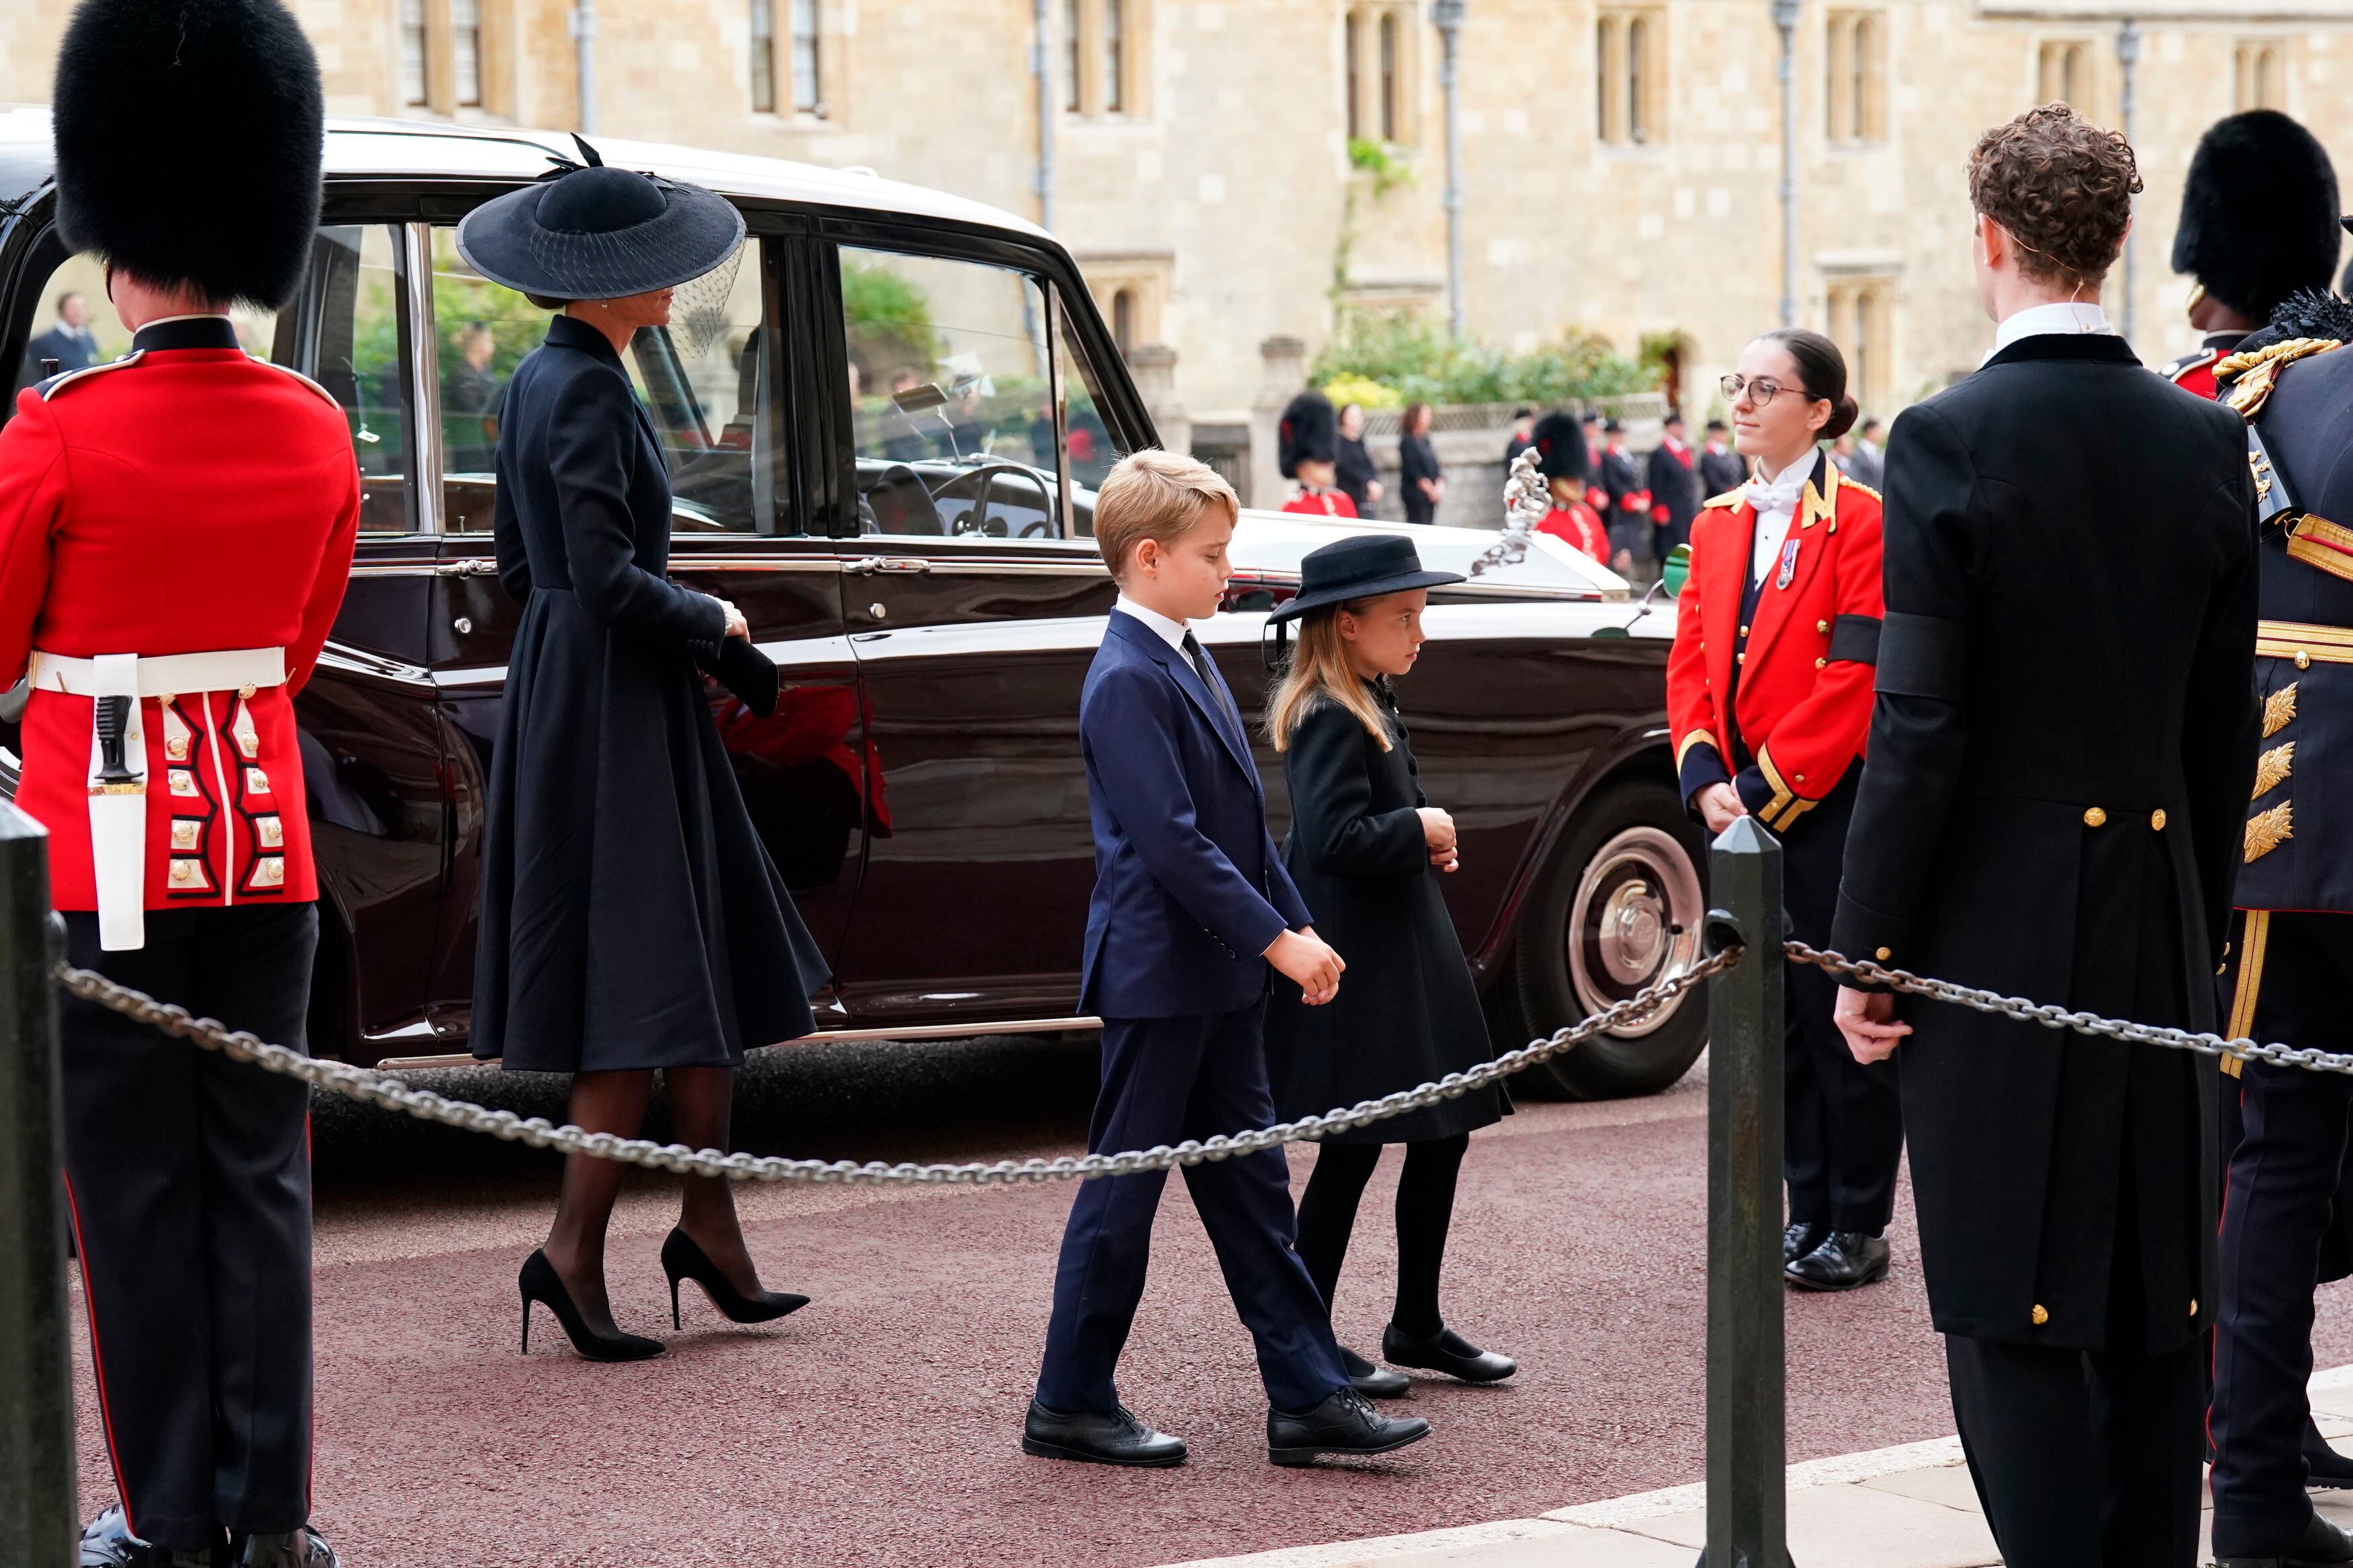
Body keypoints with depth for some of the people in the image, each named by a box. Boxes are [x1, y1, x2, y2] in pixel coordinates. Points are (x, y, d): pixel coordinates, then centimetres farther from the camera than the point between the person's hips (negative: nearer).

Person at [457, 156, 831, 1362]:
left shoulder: (539, 381, 13)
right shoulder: (587, 392, -17)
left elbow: (523, 568, 19)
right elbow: (607, 581, -23)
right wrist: (715, 623, -6)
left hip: (565, 691, 10)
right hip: (615, 707, -10)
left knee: (717, 974, 14)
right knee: (648, 991, -5)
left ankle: (709, 1226, 19)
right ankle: (573, 1250, -3)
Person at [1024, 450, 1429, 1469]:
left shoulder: (1186, 660, 13)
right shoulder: (1128, 681, -18)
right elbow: (1172, 842, -23)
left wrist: (1296, 927, 11)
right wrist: (1277, 937, -22)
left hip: (1220, 973, 10)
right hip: (1158, 973, -10)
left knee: (1251, 1185, 10)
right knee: (1123, 1189, 0)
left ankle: (1308, 1395, 13)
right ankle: (1070, 1403, 11)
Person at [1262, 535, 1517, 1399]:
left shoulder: (1373, 703, 13)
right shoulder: (1329, 719, -18)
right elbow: (1335, 837, -28)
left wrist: (1430, 839, 5)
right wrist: (1420, 831, -14)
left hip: (1407, 951, 10)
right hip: (1355, 963, -10)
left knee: (1444, 1134, 14)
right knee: (1352, 1152, -3)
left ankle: (1417, 1325, 25)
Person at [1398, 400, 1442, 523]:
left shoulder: (1425, 440, 13)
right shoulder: (1407, 443, -9)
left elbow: (1434, 466, 13)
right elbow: (1413, 470, -15)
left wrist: (1440, 485, -4)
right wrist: (1430, 490, -16)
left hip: (1431, 495, 8)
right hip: (1416, 494, -8)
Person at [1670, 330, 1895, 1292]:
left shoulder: (1860, 521, -10)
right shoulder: (1719, 524, 12)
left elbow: (1853, 680, -15)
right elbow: (1690, 663, 10)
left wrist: (1763, 791, -16)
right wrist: (1707, 780, -5)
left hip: (1831, 808, -7)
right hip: (1742, 809, 7)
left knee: (1844, 1016, 1)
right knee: (1776, 1015, 11)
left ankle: (1859, 1228, 9)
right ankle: (1807, 1211, 21)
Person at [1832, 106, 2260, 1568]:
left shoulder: (1948, 438, -12)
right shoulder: (2208, 442, 3)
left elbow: (1921, 726, -14)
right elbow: (2228, 727, 8)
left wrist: (1868, 951, -7)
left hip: (1998, 925, -5)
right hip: (2160, 929, 5)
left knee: (2016, 1308, 0)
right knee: (2160, 1293, 12)